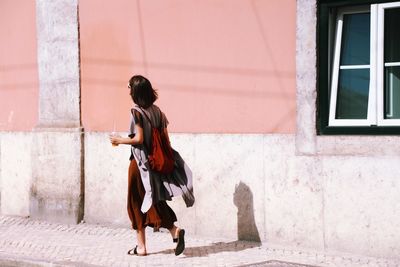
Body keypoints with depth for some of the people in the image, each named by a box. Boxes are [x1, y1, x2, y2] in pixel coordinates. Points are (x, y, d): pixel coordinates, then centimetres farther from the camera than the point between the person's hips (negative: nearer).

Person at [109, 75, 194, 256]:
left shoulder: (136, 112, -13)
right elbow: (166, 139, 7)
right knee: (155, 201, 13)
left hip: (140, 163, -6)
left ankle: (141, 247, 13)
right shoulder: (157, 111, 5)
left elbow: (138, 138, -20)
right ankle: (175, 231, -8)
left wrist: (120, 140, -5)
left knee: (137, 204, 7)